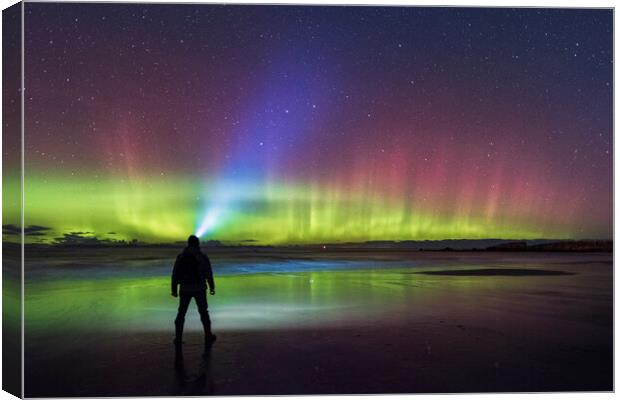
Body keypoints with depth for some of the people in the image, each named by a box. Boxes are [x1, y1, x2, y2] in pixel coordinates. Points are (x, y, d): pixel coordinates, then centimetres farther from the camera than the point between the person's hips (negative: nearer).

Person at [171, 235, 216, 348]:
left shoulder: (181, 257, 1)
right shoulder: (203, 257, -4)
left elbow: (175, 274, 0)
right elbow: (209, 274, -5)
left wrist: (174, 290, 6)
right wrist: (212, 287, 6)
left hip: (185, 289, 1)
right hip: (199, 289, -1)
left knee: (181, 313, 12)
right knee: (204, 313, 12)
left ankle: (178, 339, 9)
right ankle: (208, 337, 16)